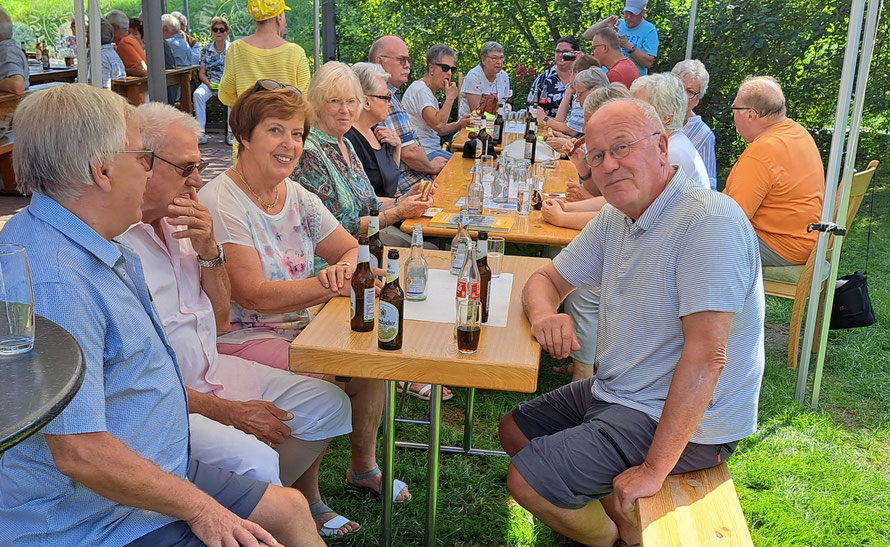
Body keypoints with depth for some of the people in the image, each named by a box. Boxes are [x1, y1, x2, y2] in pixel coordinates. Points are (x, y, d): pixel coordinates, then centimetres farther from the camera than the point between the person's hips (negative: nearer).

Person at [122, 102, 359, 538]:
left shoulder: (173, 222, 8)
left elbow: (220, 318, 12)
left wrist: (208, 250, -5)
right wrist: (226, 411, -17)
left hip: (210, 371, 9)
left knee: (328, 404, 3)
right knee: (255, 461, -30)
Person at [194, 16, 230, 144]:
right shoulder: (206, 50, 9)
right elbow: (202, 73, 10)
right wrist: (209, 84, -10)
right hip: (210, 84, 2)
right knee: (198, 94, -31)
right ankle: (200, 133, -33)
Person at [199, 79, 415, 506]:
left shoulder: (299, 198, 9)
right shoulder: (219, 203, -16)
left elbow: (353, 250, 12)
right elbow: (253, 296, -23)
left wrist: (346, 268, -14)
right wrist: (332, 285, -24)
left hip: (299, 326, 8)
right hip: (241, 338, -7)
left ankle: (364, 466, 17)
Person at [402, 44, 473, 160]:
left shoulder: (428, 91, 19)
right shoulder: (419, 90, -14)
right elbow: (438, 125, -25)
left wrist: (458, 125, 7)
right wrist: (450, 98, -15)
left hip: (433, 149, 11)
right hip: (424, 154, -11)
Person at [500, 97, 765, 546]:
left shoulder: (709, 221, -26)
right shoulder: (616, 218, 3)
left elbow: (706, 356, -30)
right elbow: (546, 278, 12)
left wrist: (655, 468, -29)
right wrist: (544, 314, -14)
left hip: (678, 419, -9)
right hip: (615, 392, 9)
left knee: (526, 480, -12)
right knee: (514, 430, 16)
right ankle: (619, 509, 16)